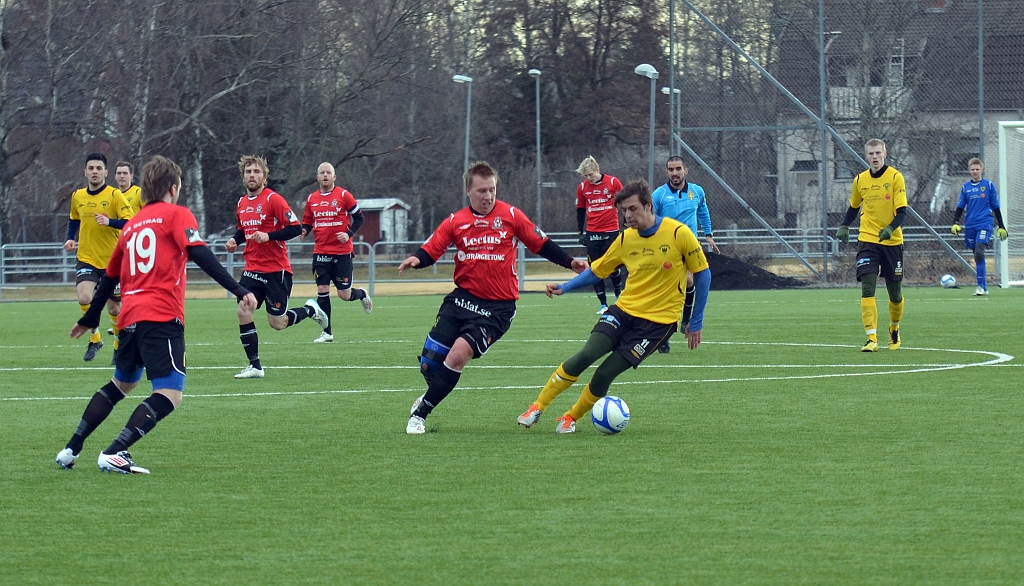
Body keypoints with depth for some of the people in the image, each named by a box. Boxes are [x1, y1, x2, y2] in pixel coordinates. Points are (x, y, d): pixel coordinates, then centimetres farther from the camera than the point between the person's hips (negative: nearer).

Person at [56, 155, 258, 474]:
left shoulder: (132, 225, 22)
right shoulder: (176, 215, 3)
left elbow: (110, 277, 29)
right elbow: (200, 255, -12)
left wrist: (89, 319, 41)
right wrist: (239, 290, -18)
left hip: (130, 318, 8)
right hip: (163, 317, -8)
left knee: (121, 384, 28)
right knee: (170, 395, -11)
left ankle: (71, 450, 27)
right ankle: (114, 454, -24)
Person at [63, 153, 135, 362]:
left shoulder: (114, 195, -7)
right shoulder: (77, 196, 6)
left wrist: (109, 222, -29)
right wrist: (70, 239, 7)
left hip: (112, 260, -2)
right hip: (86, 258, 2)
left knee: (114, 308, 6)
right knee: (84, 297, -22)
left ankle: (119, 346, 30)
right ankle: (94, 339, 1)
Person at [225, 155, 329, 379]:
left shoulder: (273, 200, -11)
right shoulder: (242, 203, 10)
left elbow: (296, 228, -15)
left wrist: (268, 236, -25)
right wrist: (235, 240, 4)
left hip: (276, 270, -6)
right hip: (252, 269, 6)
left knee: (277, 323, -1)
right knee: (243, 312, -10)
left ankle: (310, 309, 28)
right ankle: (255, 366, 0)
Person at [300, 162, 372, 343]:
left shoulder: (343, 195, -3)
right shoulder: (311, 199, 8)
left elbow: (359, 217, 0)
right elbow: (307, 222, 17)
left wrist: (349, 234, -15)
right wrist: (303, 231, -6)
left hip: (342, 252, -3)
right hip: (320, 252, 3)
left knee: (344, 294, -3)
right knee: (322, 291, -3)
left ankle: (362, 295, 33)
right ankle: (327, 333, 5)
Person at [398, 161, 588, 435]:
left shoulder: (511, 216, -2)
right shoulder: (456, 221, 3)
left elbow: (541, 245, 5)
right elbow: (430, 250, 0)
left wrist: (570, 262, -5)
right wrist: (415, 260, -21)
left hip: (497, 308, -3)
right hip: (462, 298, 3)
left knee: (458, 354, -20)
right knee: (430, 362, -1)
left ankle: (420, 413, -5)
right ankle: (432, 393, 36)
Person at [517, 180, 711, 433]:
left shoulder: (679, 234, -12)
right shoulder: (626, 238, 2)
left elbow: (702, 273, -2)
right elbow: (597, 270, 14)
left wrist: (696, 323, 0)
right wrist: (563, 287, 0)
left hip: (658, 320, -3)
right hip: (624, 310, 3)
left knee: (605, 374, -13)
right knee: (585, 355, -19)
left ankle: (571, 418, 10)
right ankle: (537, 407, -8)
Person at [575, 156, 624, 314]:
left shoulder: (613, 182, -4)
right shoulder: (582, 188, 3)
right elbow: (580, 211, 13)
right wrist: (581, 232, 11)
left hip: (611, 232, -2)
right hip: (592, 234, 2)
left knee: (613, 268, -1)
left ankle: (619, 293, 27)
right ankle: (603, 304, 7)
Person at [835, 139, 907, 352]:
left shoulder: (895, 177, -6)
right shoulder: (860, 180, 5)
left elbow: (902, 211, -10)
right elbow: (854, 207, 20)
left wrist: (890, 229, -27)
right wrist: (844, 227, 5)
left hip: (892, 242, -2)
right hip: (868, 240, 2)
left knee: (895, 293, 8)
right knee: (867, 288, -15)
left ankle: (894, 329, 36)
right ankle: (872, 338, -18)